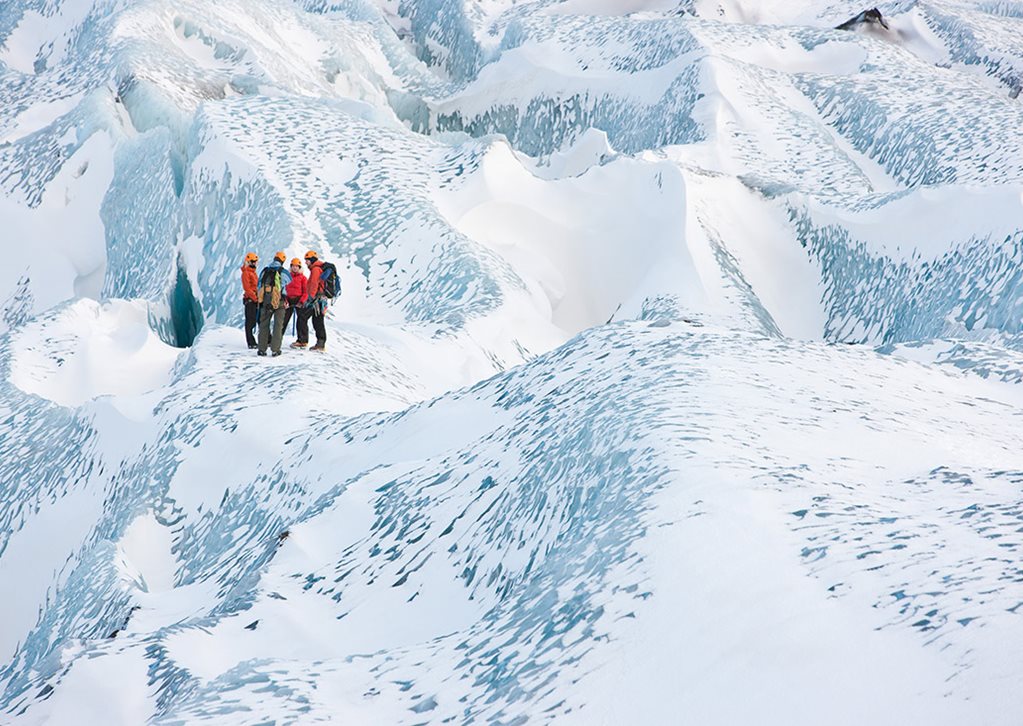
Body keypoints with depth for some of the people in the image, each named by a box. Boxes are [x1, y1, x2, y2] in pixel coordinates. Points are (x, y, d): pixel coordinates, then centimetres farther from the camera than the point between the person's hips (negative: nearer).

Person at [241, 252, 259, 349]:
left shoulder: (253, 271, 19)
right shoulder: (246, 272, -9)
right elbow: (247, 288, -17)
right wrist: (255, 298, -19)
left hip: (256, 299, 9)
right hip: (250, 300, -9)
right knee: (250, 322, -6)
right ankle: (251, 343, -4)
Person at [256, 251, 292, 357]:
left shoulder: (264, 271, 4)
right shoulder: (283, 272, -6)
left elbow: (259, 286, 10)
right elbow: (289, 280, 14)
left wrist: (259, 298, 21)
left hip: (265, 300, 3)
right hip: (279, 301, -3)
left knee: (264, 324, 10)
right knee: (278, 325, 3)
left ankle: (262, 349, 9)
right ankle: (275, 349, -1)